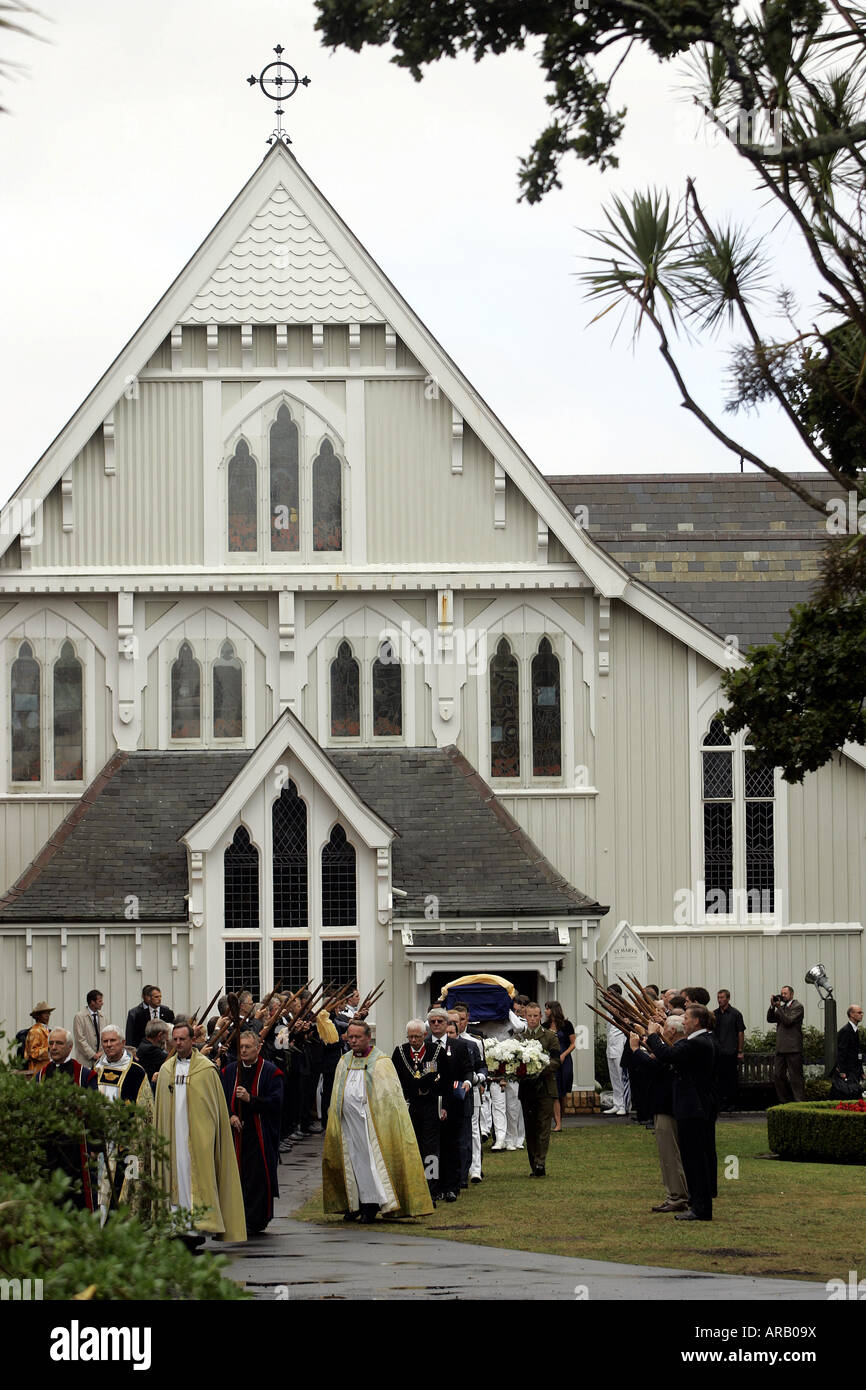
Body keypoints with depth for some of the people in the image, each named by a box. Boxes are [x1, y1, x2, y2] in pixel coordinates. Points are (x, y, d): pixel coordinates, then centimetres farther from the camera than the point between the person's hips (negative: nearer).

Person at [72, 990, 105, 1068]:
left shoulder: (101, 1017, 13)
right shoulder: (79, 1017, -5)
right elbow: (80, 1040, -9)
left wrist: (102, 1052, -3)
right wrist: (93, 1055, -13)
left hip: (100, 1058, 5)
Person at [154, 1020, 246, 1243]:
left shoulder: (206, 1068, 0)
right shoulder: (165, 1070, 12)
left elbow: (217, 1105, 1)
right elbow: (160, 1107, 16)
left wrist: (210, 1132, -6)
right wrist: (160, 1137, 11)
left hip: (199, 1132, -4)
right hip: (174, 1133, 4)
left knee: (198, 1175, -8)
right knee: (178, 1176, 3)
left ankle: (201, 1224, -7)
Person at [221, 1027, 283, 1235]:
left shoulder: (270, 1072, -1)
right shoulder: (230, 1071, 12)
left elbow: (276, 1102, -9)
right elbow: (222, 1099, 11)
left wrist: (250, 1099, -19)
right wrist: (230, 1115, -7)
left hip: (260, 1135, -4)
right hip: (236, 1133, 4)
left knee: (258, 1177, -6)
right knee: (238, 1176, 3)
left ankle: (254, 1221, -2)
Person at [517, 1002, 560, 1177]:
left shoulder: (550, 1037, 4)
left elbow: (556, 1060, -3)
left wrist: (541, 1069, -19)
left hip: (545, 1087, -3)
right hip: (526, 1088, 3)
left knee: (543, 1127, -7)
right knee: (530, 1128, 5)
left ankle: (540, 1163, -12)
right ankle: (534, 1165, 10)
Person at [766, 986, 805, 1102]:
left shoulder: (797, 1006, -4)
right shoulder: (782, 1007, 19)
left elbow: (788, 1021, -15)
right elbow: (770, 1019, 11)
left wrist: (778, 1007, -12)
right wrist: (772, 1006, -1)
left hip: (793, 1049, -8)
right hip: (780, 1049, 8)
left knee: (795, 1077, -6)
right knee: (778, 1075, 8)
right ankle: (784, 1101, 16)